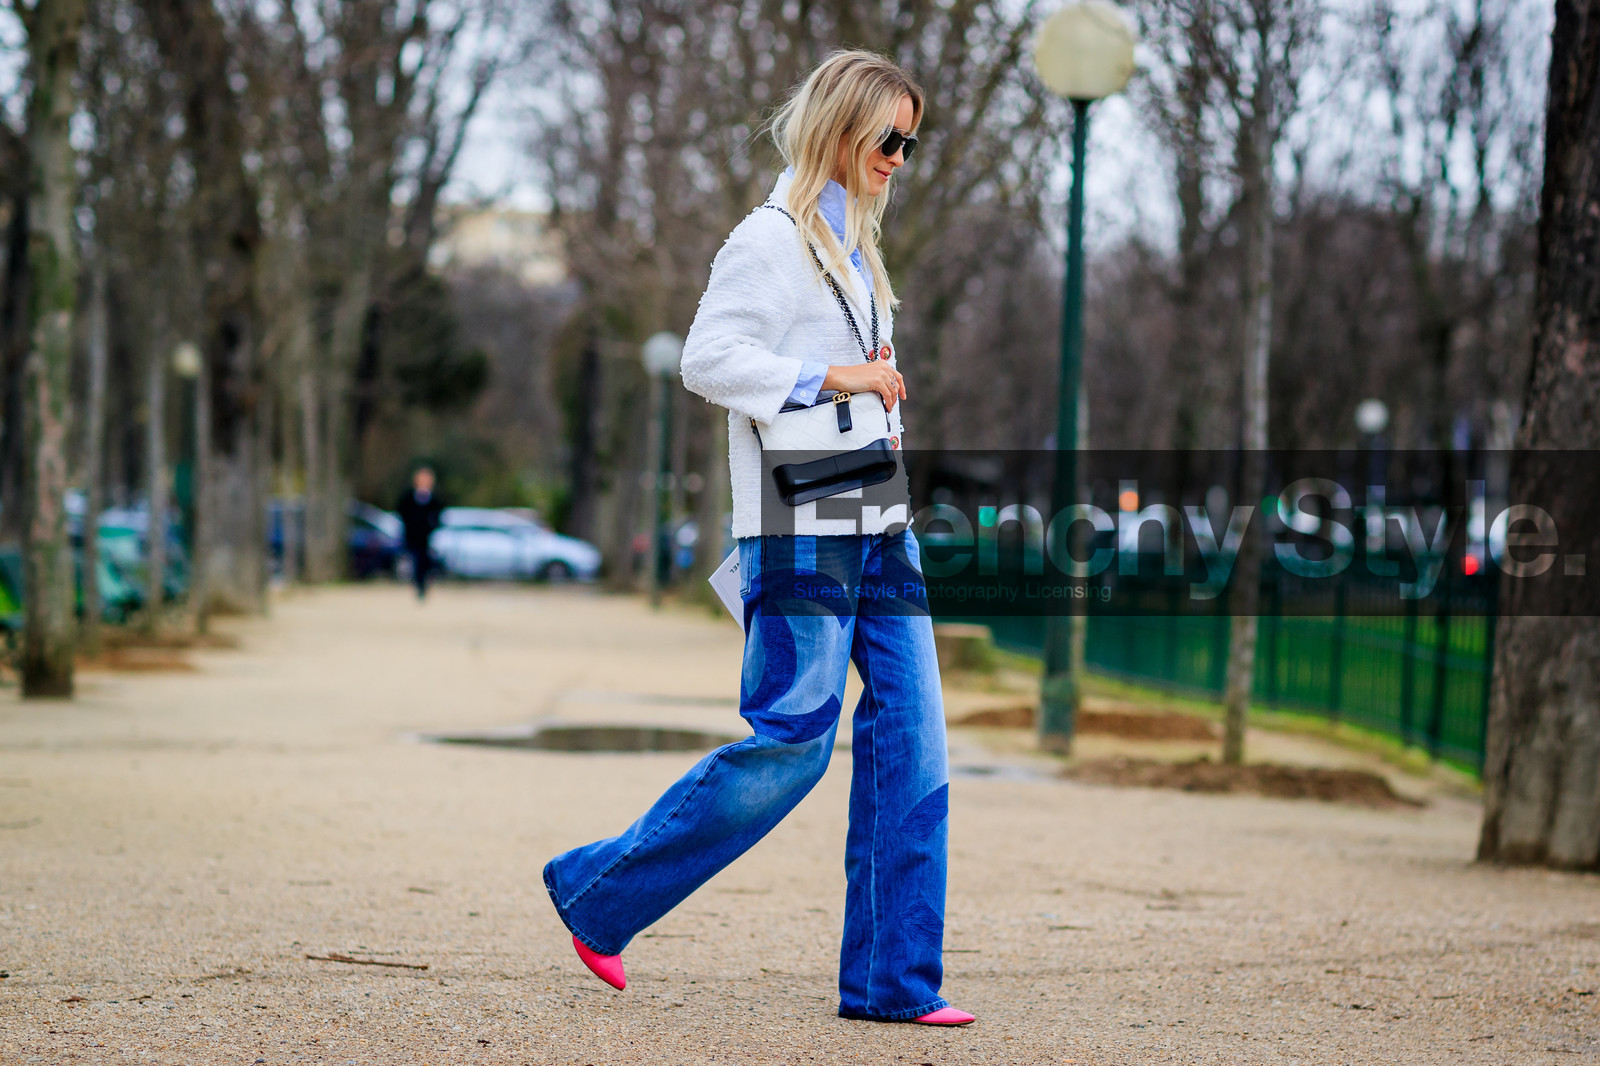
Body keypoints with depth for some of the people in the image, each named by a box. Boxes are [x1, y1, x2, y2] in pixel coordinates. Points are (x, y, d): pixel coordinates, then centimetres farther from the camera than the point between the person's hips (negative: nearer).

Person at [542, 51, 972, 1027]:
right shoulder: (772, 238, -6)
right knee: (794, 741, -10)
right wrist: (831, 378, -16)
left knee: (911, 743, 1)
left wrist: (880, 379, 12)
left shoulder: (857, 247, 21)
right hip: (800, 526, -9)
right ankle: (598, 892, 5)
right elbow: (708, 359, -15)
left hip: (878, 524, 9)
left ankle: (892, 979, 4)